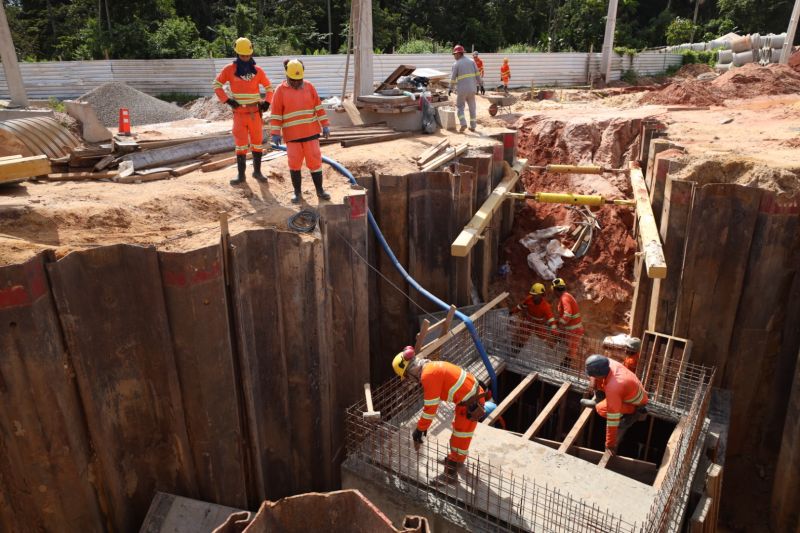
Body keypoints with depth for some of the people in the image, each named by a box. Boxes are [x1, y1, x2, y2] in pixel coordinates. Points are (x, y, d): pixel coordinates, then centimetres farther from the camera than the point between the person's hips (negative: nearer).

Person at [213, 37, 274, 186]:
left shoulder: (257, 70, 4)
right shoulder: (230, 69, -1)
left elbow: (268, 87, 13)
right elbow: (217, 85, 3)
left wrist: (267, 101, -1)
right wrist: (227, 100, -9)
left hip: (255, 112, 2)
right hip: (239, 113, -2)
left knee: (257, 142, 8)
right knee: (241, 144, 0)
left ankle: (257, 171, 21)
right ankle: (241, 175, 6)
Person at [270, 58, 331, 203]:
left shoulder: (309, 86, 4)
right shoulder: (281, 90, -2)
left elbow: (318, 107, 7)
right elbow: (276, 114, -3)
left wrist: (325, 125, 2)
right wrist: (275, 133, -9)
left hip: (311, 132, 1)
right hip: (292, 135, -1)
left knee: (315, 161, 4)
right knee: (294, 164, 4)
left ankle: (320, 190, 14)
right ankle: (297, 192, 16)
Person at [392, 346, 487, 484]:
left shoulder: (428, 375, -23)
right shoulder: (432, 367, 7)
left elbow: (430, 408, -20)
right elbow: (431, 403, 18)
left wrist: (420, 430, -9)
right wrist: (423, 425, 21)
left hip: (471, 403, -10)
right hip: (469, 394, 10)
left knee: (460, 438, 2)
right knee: (458, 430, 29)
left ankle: (451, 475, 14)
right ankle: (457, 459, 49)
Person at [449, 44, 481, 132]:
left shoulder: (456, 64, -4)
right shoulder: (471, 61, 8)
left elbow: (453, 77, -4)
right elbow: (477, 74, 5)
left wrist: (451, 88, 8)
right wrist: (480, 84, 10)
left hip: (462, 89, -4)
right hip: (472, 88, 4)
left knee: (459, 107, 7)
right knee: (472, 107, 13)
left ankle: (463, 124, -11)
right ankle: (473, 126, 14)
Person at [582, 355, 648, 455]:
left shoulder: (613, 388, -42)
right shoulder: (609, 363, -24)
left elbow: (612, 419, -36)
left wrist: (610, 445, -27)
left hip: (636, 404, -7)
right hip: (632, 391, 7)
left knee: (601, 409, -26)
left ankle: (632, 416, -4)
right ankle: (597, 401, 21)